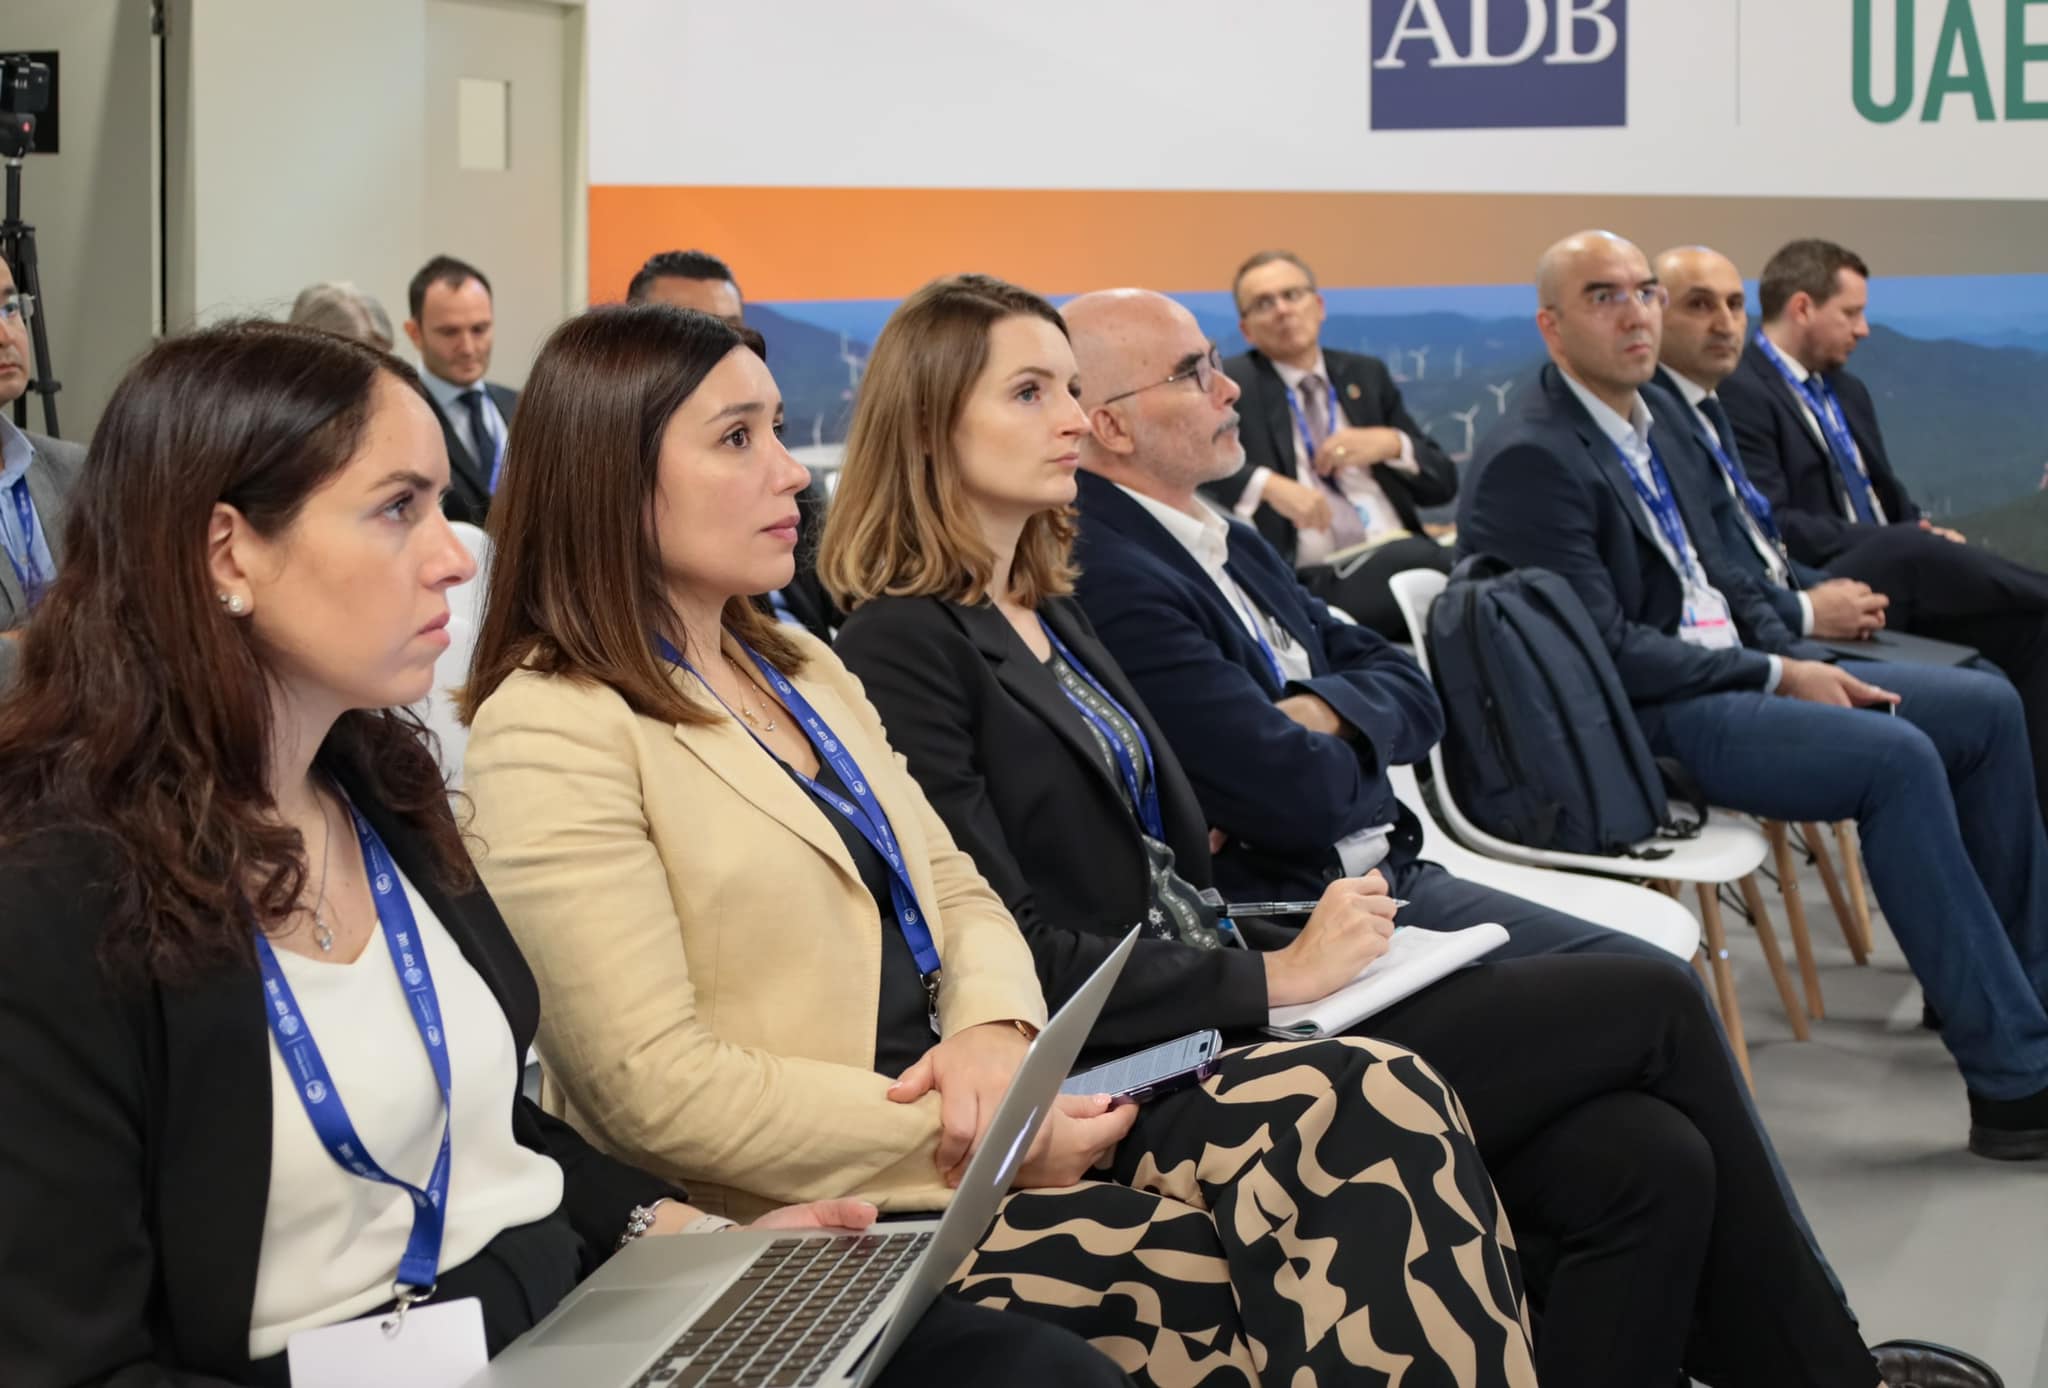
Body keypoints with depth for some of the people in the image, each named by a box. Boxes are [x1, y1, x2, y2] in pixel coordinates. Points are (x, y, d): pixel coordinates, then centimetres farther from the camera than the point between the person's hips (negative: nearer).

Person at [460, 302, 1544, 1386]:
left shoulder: (796, 667, 17)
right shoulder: (551, 733, -10)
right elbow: (657, 1088, -17)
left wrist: (992, 1030, -7)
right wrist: (985, 1143, -16)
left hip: (973, 1112, 8)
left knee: (1372, 1108, -17)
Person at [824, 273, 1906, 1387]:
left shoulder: (1051, 608, 17)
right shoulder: (906, 648, -11)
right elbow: (1018, 957, -17)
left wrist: (1304, 939, 0)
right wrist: (1277, 975, -13)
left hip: (1209, 993, 8)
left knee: (1651, 1164, -11)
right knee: (1652, 1007, -6)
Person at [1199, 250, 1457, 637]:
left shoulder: (1366, 375, 21)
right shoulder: (1231, 385, 7)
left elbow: (1443, 482, 22)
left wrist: (1391, 444, 0)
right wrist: (1267, 485, -21)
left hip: (1403, 555, 6)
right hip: (1318, 577, -6)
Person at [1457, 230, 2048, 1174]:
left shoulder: (1653, 417, 13)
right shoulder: (1531, 460, -15)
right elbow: (1607, 653, -20)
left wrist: (1800, 663, 2)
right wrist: (1778, 677, -16)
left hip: (1728, 672, 10)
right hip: (1640, 723, -9)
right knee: (1899, 758, -27)